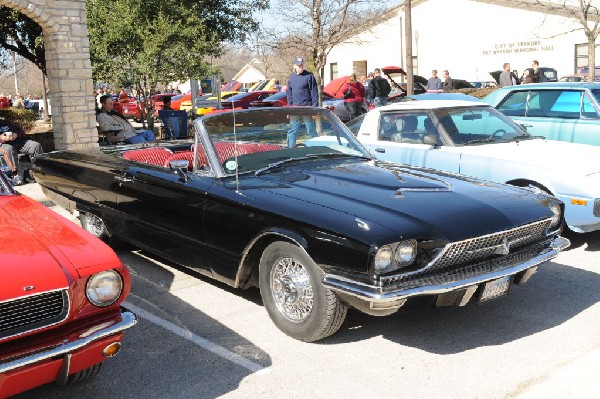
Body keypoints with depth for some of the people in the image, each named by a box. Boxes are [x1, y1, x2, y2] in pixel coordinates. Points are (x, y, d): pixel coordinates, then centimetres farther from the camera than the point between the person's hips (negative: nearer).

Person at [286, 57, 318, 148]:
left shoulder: (309, 76, -6)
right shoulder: (292, 77, 10)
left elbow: (314, 93, -8)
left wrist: (314, 107, -12)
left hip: (307, 107, -5)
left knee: (311, 129, 1)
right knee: (292, 130, 7)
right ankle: (290, 147, 15)